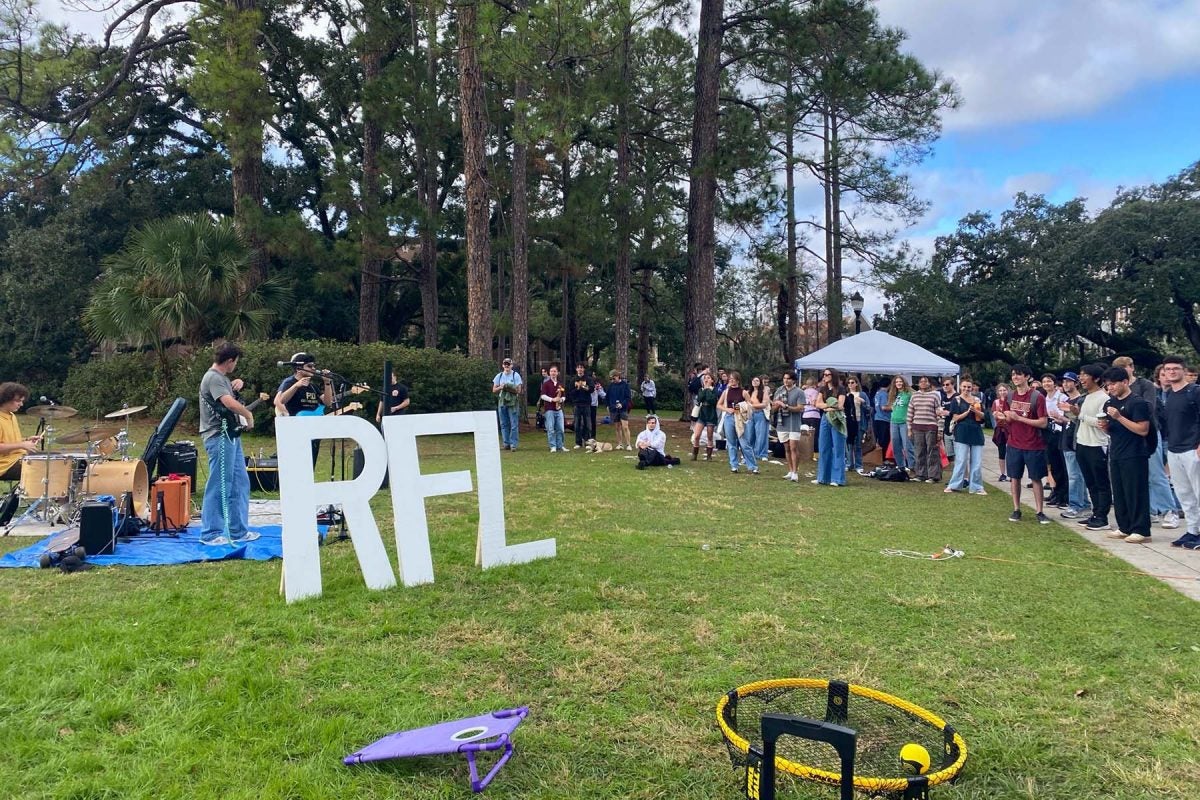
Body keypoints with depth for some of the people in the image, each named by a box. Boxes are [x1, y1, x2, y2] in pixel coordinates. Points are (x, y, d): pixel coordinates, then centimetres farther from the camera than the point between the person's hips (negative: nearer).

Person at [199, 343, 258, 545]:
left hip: (231, 437, 11)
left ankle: (239, 531, 20)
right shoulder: (213, 378, -13)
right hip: (219, 437, -10)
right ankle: (210, 534, 4)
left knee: (240, 484, 13)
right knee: (219, 487, -4)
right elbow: (229, 402, -28)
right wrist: (248, 415, -13)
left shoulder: (222, 377, 18)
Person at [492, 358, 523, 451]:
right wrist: (500, 387, -10)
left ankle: (513, 444, -1)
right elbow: (494, 390, 10)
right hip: (501, 402, 4)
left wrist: (509, 388, -19)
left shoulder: (516, 375, 0)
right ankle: (506, 443, 13)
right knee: (504, 424, 6)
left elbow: (518, 390, -6)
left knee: (514, 424, -5)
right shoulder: (499, 376, 10)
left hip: (513, 403, -3)